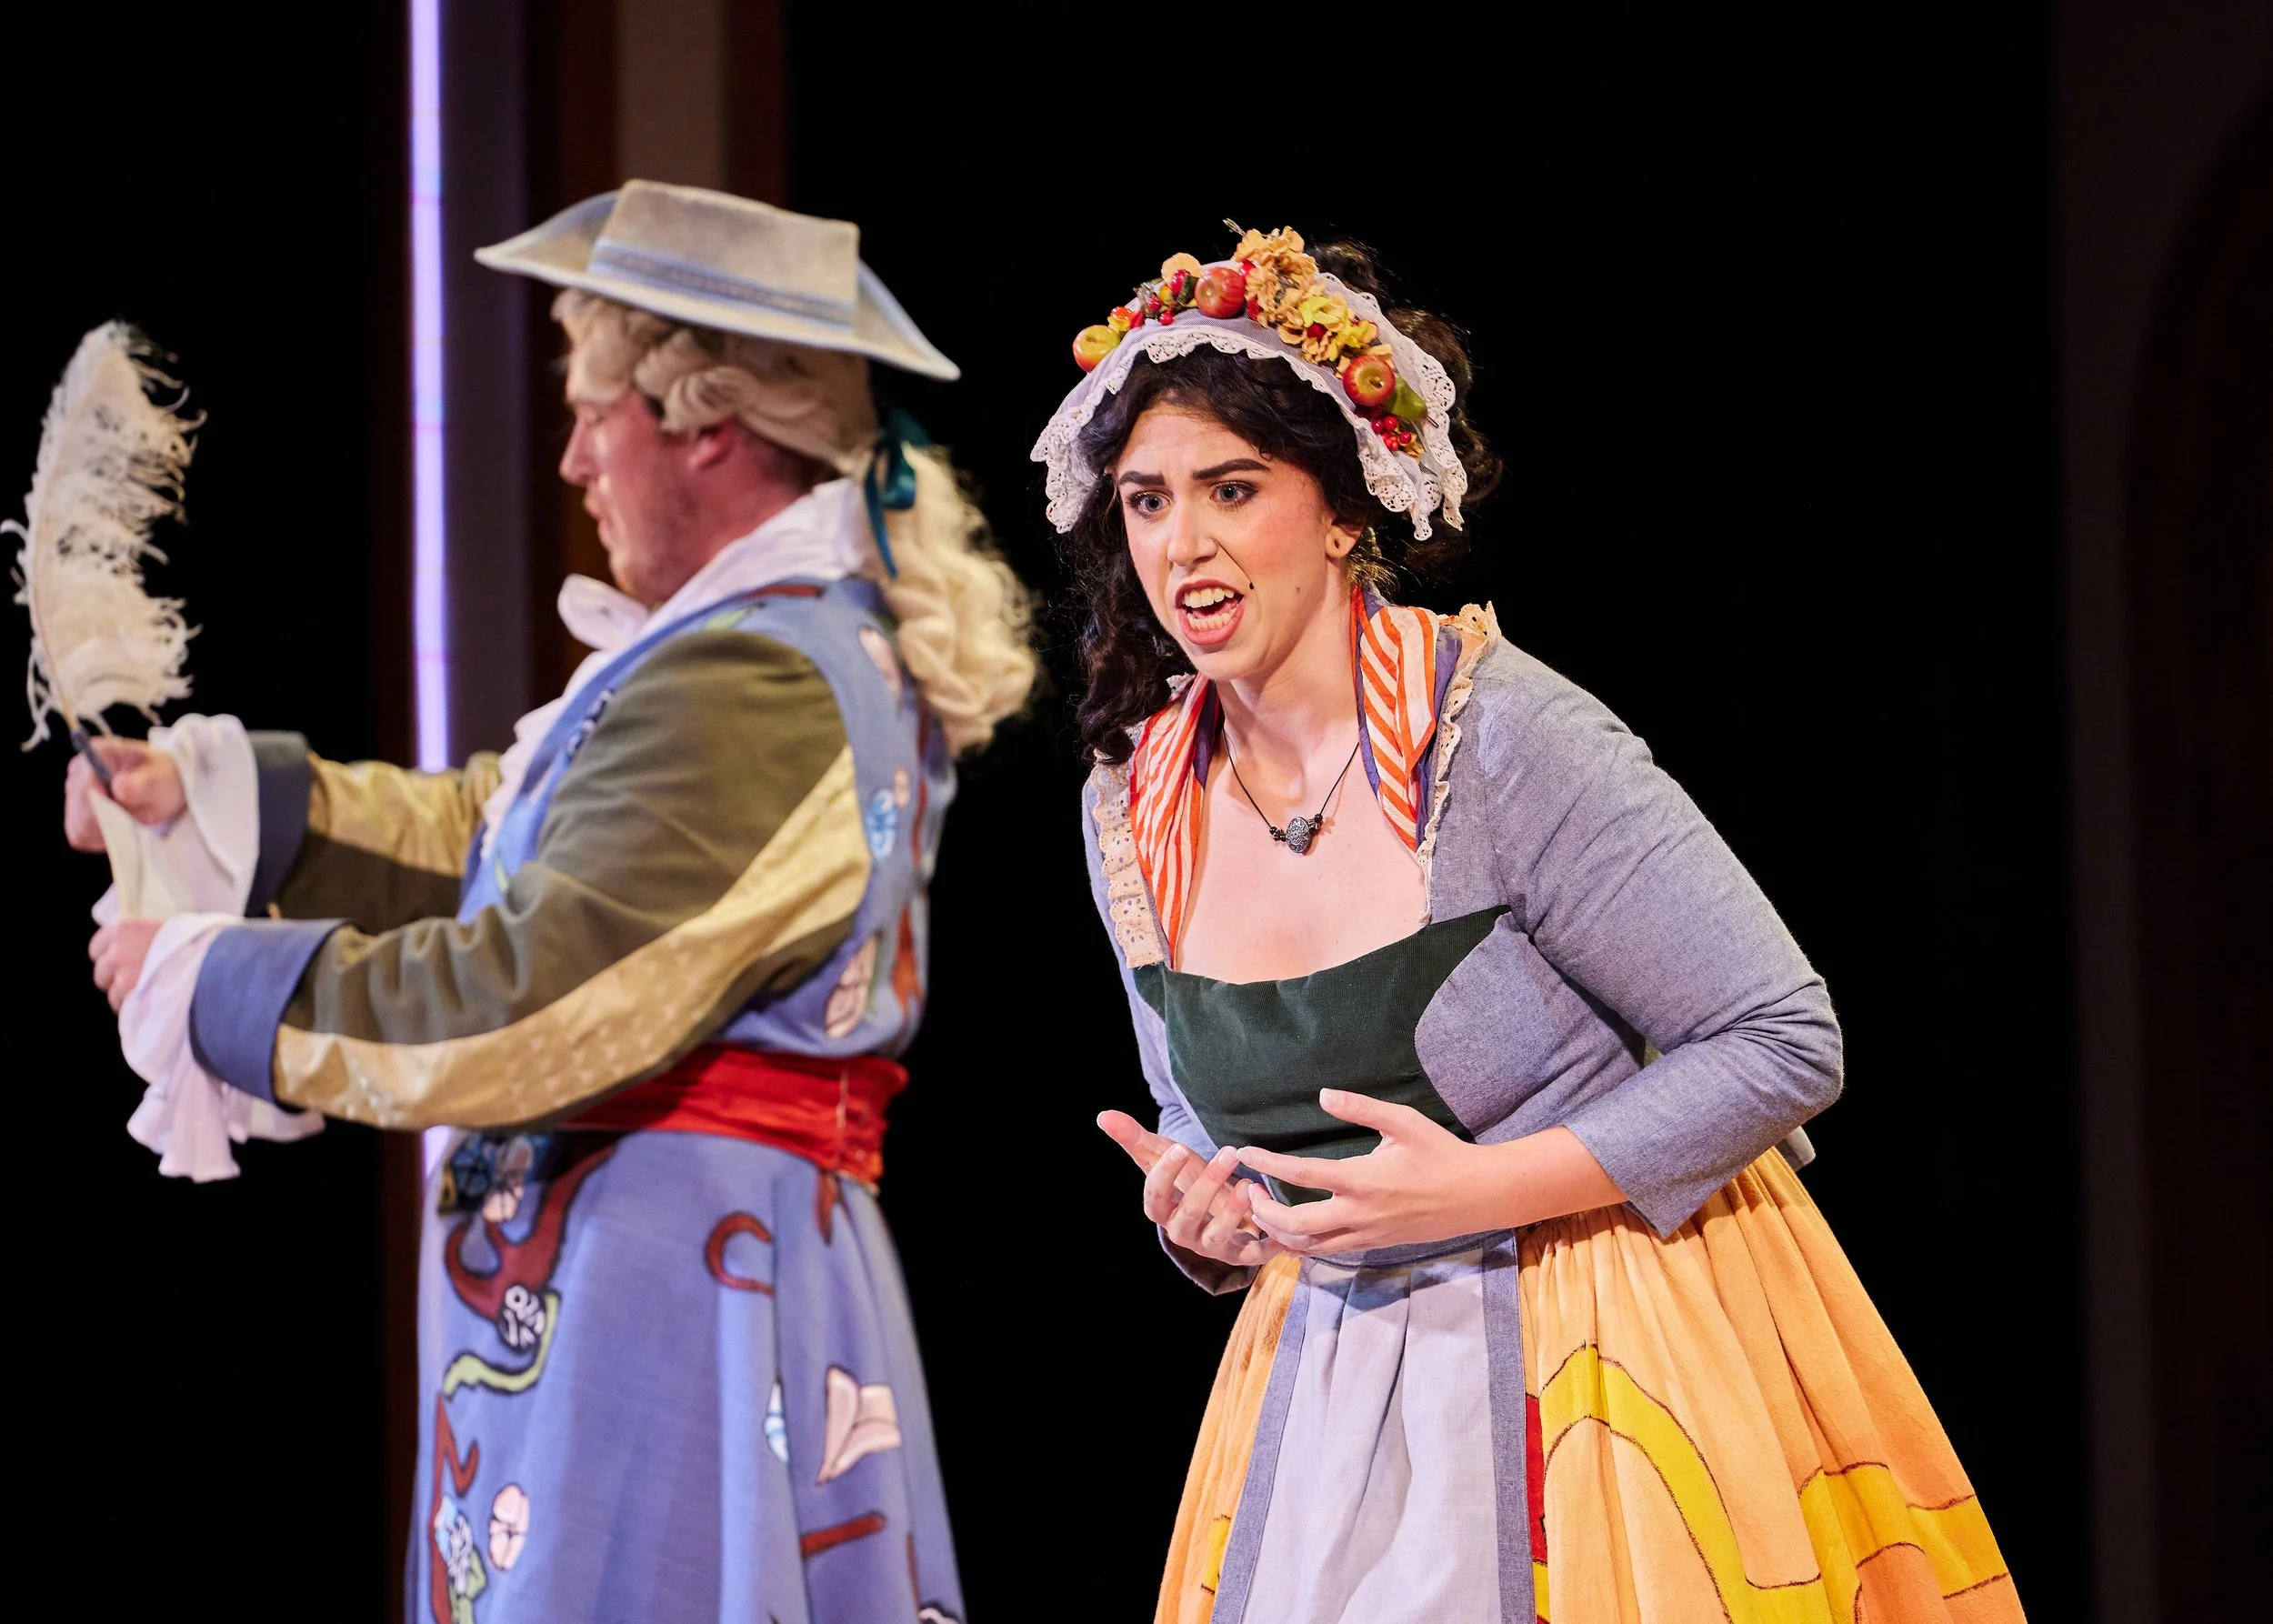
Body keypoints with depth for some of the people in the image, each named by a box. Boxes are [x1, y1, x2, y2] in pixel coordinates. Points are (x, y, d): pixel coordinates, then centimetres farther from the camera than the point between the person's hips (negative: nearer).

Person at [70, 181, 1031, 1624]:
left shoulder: (755, 682, -19)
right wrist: (205, 795, 16)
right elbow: (495, 834, 22)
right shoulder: (803, 639, 16)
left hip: (658, 1284, -10)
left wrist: (205, 982, -11)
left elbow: (532, 1003, -22)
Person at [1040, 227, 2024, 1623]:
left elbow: (1789, 1044, -16)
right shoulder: (1132, 813, 2)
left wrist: (1484, 1188, -20)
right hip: (1341, 1375, 5)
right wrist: (1201, 1221, -7)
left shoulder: (1505, 743, -17)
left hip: (1609, 1341, -5)